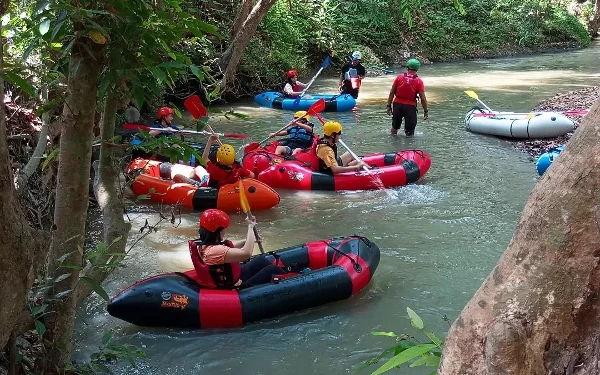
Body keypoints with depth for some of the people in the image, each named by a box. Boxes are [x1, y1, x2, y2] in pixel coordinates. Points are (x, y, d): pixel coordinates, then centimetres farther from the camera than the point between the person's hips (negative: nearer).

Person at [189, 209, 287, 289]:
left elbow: (229, 247, 13)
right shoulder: (215, 251, -36)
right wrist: (250, 227, -31)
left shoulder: (203, 243, -5)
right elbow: (246, 253, -42)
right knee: (272, 269, 1)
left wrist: (249, 240, 3)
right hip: (234, 287, -10)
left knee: (262, 260, 21)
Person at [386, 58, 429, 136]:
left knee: (395, 126, 22)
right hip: (410, 106, -3)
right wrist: (426, 111, 1)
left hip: (398, 104, 3)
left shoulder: (399, 77, -1)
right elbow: (423, 98, -9)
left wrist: (389, 106, 8)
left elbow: (392, 93, 0)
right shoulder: (419, 81, -7)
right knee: (410, 133, 11)